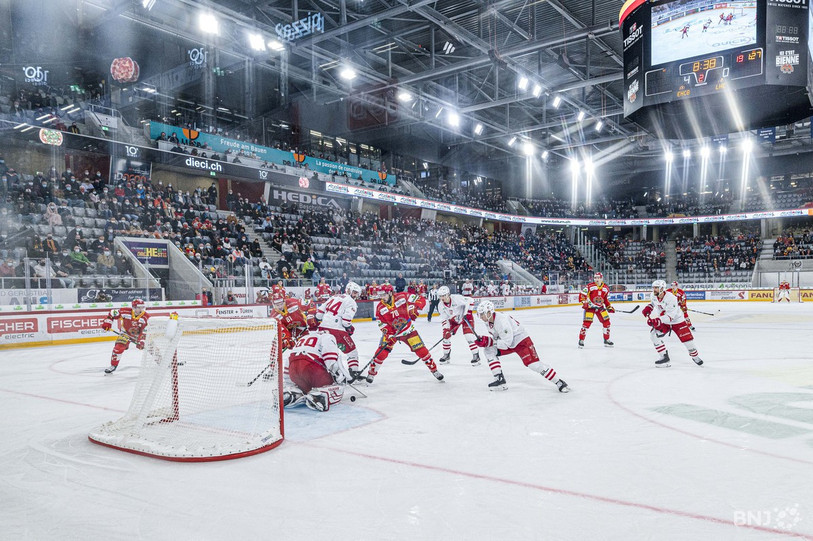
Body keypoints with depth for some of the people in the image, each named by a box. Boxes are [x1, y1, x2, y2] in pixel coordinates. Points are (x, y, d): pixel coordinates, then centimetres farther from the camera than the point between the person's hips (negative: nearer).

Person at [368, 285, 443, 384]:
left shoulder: (402, 297, -18)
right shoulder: (380, 308, -11)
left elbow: (421, 300, -15)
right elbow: (382, 324, -8)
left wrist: (414, 308, -31)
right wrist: (386, 333, -25)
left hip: (408, 330, -1)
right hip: (392, 333, 1)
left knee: (421, 350, -2)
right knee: (382, 352, -13)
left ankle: (434, 370, 17)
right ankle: (371, 373, 6)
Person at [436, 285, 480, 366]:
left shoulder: (456, 298, -32)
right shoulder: (441, 305, -12)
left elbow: (470, 300, -27)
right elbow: (445, 319, -6)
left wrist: (467, 313, -28)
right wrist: (446, 329, -16)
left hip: (465, 317, -6)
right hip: (453, 319, 6)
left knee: (469, 335, -19)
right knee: (446, 335, -2)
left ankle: (476, 356, -9)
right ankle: (446, 355, 17)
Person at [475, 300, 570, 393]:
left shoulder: (501, 321, -32)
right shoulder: (488, 321, -3)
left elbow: (506, 343, -32)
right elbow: (494, 335, 7)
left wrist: (489, 341, -28)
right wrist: (485, 339, -13)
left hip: (521, 340, -9)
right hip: (506, 340, 9)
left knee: (533, 364, -19)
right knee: (488, 350, -5)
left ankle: (559, 382, -5)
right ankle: (500, 380, -4)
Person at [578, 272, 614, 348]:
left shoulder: (606, 288, 4)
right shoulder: (590, 286, -12)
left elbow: (606, 299, 15)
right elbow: (582, 294, -13)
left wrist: (609, 307, 7)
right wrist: (585, 302, -23)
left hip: (600, 307, 5)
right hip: (590, 307, -5)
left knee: (606, 322, 0)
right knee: (587, 322, -14)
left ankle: (607, 340, 15)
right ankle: (581, 340, -3)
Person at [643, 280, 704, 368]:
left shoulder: (671, 298, -32)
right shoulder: (653, 296, -12)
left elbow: (670, 316, -37)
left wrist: (659, 320, -50)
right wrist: (648, 308, -1)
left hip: (677, 320, -5)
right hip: (663, 321, 5)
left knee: (687, 338, -1)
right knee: (653, 334, -17)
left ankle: (695, 356, 30)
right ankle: (664, 357, -9)